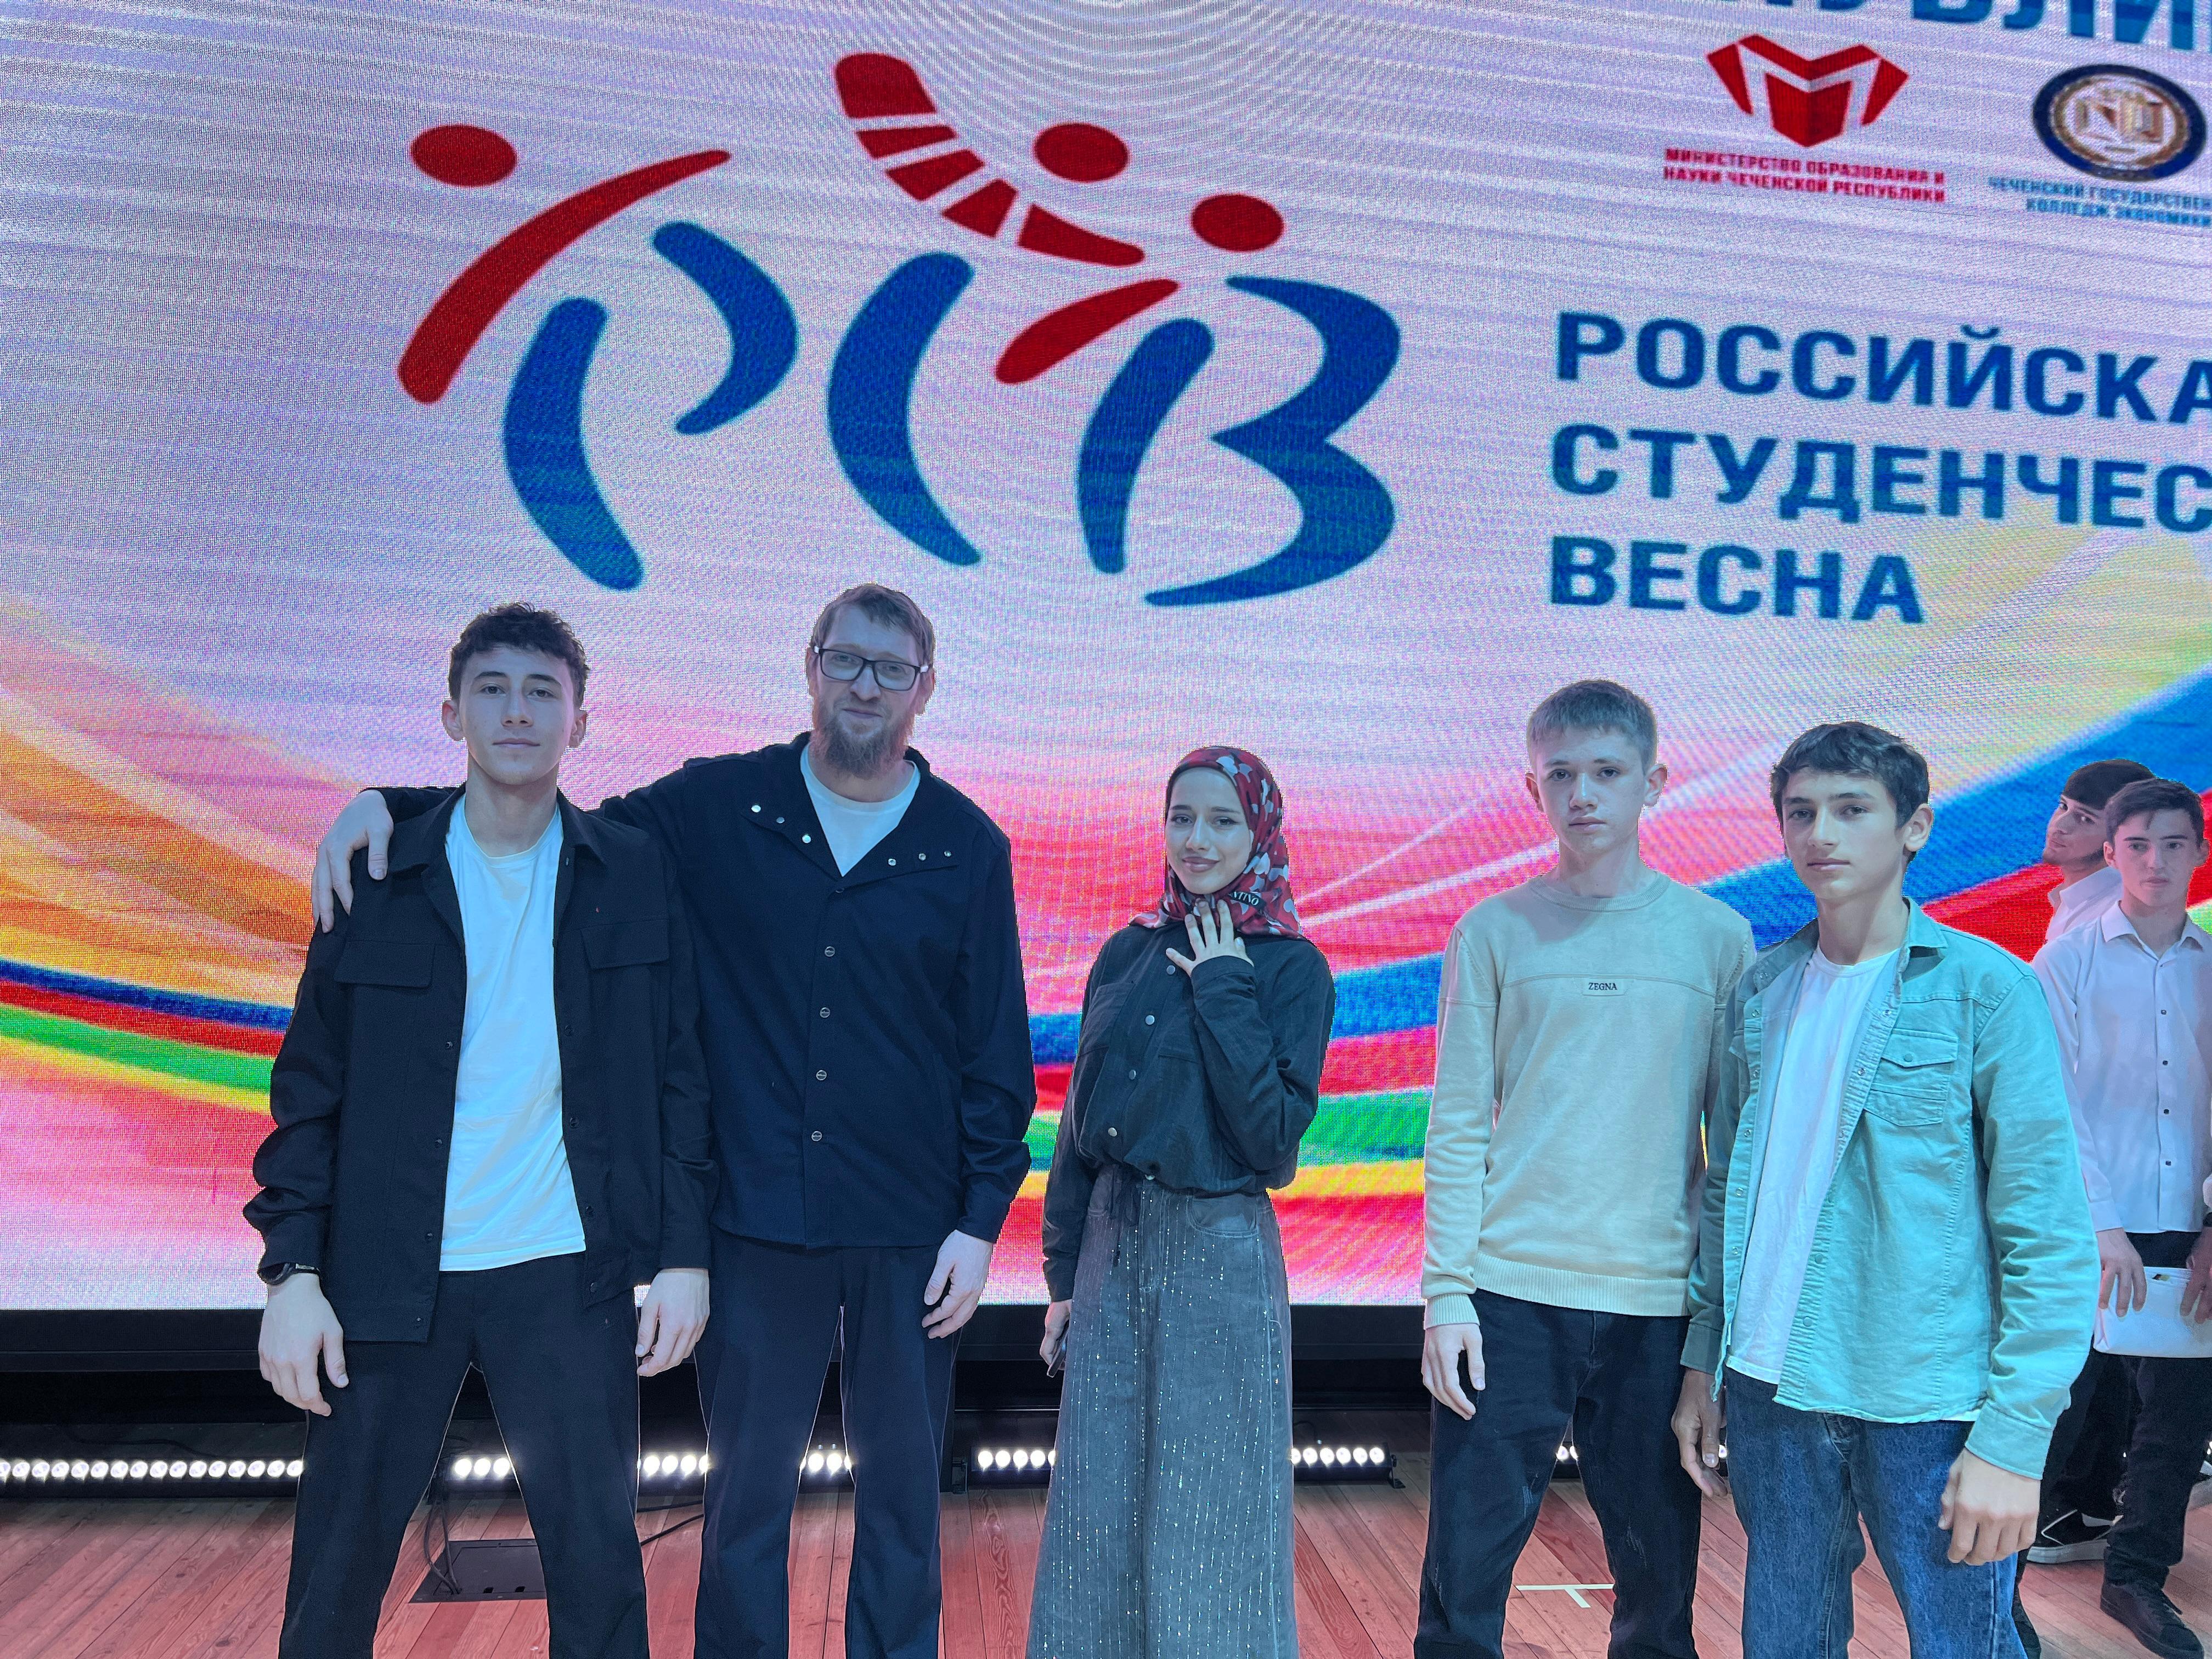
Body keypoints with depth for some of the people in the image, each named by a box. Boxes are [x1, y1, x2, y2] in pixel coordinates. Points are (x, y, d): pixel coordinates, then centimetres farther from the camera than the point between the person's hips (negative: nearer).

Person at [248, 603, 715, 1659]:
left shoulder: (635, 878, 1)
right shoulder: (378, 878, 1)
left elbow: (678, 1076, 2)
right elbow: (311, 1088, 3)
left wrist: (684, 1255, -2)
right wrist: (293, 1273, -4)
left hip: (568, 1274, 0)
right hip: (387, 1279, 1)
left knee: (598, 1565, 7)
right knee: (335, 1574, 12)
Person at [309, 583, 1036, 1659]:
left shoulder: (968, 844, 0)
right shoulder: (718, 807, 1)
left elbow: (999, 1054, 1)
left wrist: (981, 1221, -3)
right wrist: (392, 804, -6)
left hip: (910, 1232, 0)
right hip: (758, 1219, 0)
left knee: (901, 1496, 13)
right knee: (745, 1495, 12)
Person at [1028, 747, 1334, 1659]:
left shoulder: (1291, 968, -7)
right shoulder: (1128, 954, 6)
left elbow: (1273, 1137, -17)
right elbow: (1081, 1119, 10)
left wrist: (1223, 991, -16)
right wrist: (1064, 1270, 11)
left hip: (1220, 1251, -5)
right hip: (1113, 1243, 5)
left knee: (1207, 1511, 7)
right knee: (1098, 1503, 13)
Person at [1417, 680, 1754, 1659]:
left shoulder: (1718, 939, 4)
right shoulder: (1494, 934, 2)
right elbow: (1458, 1127, 1)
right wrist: (1447, 1293, -5)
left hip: (1660, 1301, 1)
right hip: (1511, 1293, -1)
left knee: (1659, 1573, 11)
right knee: (1466, 1569, 3)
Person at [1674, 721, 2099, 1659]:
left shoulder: (1984, 989, -7)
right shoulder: (1761, 991, 7)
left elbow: (2049, 1237, -9)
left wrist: (2014, 1437, -12)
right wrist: (1703, 1361, 10)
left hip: (1927, 1405, -4)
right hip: (1770, 1391, 4)